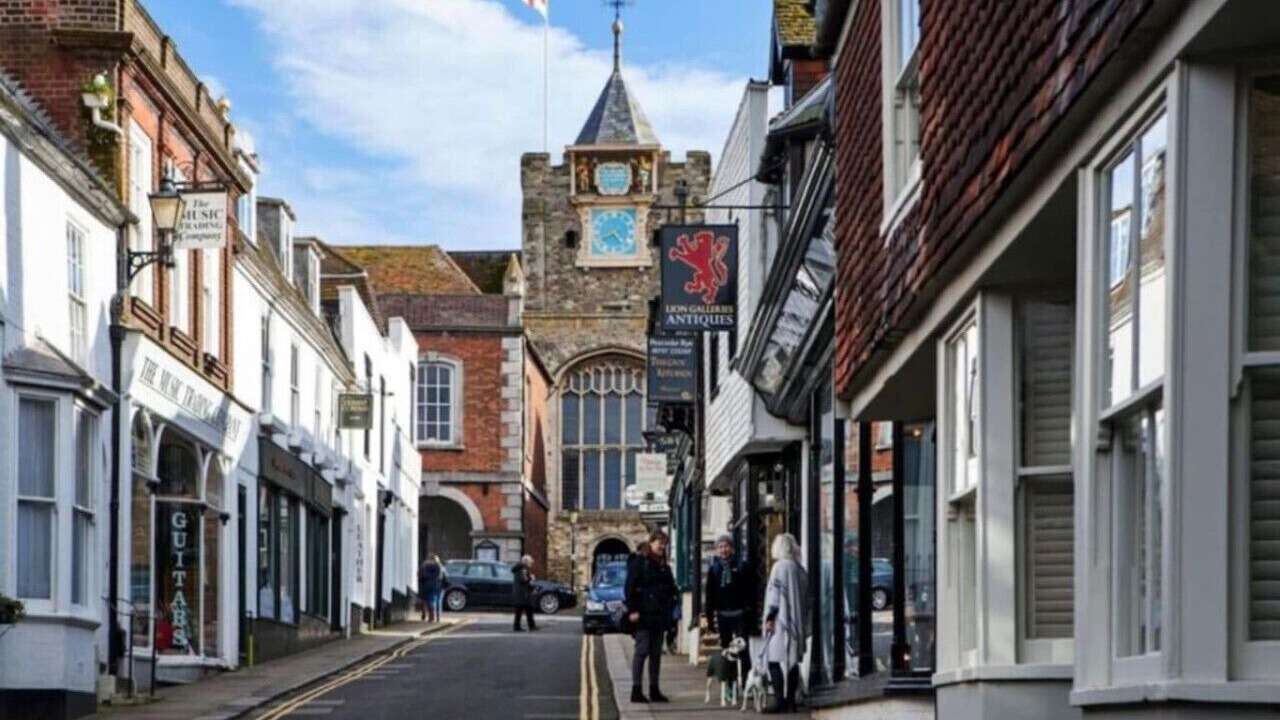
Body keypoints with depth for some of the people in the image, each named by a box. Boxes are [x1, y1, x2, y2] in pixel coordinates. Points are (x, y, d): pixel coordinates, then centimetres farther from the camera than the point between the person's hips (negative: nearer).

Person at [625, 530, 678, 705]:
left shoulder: (664, 566, 16)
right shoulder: (639, 562, -6)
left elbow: (671, 589, 21)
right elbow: (630, 587, -11)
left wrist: (669, 609, 10)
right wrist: (633, 610, -17)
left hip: (659, 616, 7)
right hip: (644, 616, -7)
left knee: (656, 652, 8)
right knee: (642, 650, -8)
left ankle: (654, 689, 12)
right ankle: (636, 690, -6)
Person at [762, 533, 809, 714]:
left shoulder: (780, 567, -10)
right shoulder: (800, 570, 11)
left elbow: (775, 593, -15)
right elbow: (806, 599, 15)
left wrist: (770, 617, -12)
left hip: (780, 622, -8)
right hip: (797, 623, 8)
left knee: (776, 660, -7)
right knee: (792, 661, 10)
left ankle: (779, 701, -13)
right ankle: (790, 700, 11)